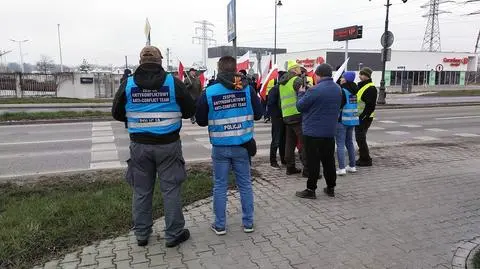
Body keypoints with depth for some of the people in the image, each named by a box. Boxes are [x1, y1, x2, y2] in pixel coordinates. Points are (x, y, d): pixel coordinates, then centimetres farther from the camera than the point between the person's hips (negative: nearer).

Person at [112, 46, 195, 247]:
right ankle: (174, 234, 17)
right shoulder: (173, 82, -7)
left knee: (141, 191, 14)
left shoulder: (128, 84, -2)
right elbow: (190, 111, 0)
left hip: (140, 145, 2)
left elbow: (117, 113, 7)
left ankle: (141, 234, 25)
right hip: (168, 144, -2)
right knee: (171, 189, 8)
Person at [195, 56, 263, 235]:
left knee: (220, 186, 11)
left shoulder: (209, 93, -9)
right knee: (245, 184, 14)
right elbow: (258, 114, 1)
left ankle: (220, 225, 20)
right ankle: (248, 223, 24)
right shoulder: (247, 89, -7)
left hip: (220, 147, -1)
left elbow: (201, 121, -2)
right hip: (242, 145, 1)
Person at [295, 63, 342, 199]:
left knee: (313, 162, 1)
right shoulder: (338, 89, 6)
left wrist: (301, 93, 8)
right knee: (329, 160, 15)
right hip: (330, 131, 7)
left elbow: (300, 106, -11)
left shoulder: (315, 90, -19)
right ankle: (331, 188, 25)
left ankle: (311, 190, 9)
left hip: (313, 132, -7)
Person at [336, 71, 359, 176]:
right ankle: (352, 166, 24)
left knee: (340, 144, -5)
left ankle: (341, 168, -8)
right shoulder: (353, 90, 10)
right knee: (349, 142, 18)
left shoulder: (342, 91, -15)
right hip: (352, 120, 8)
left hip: (342, 120, -8)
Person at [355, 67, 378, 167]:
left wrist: (362, 117, -21)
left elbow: (370, 106, -21)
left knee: (360, 138, -6)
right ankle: (363, 158, 25)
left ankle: (366, 160, 3)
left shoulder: (371, 88, -15)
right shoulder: (360, 85, 15)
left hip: (364, 118, -9)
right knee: (359, 138, 14)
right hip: (359, 117, 9)